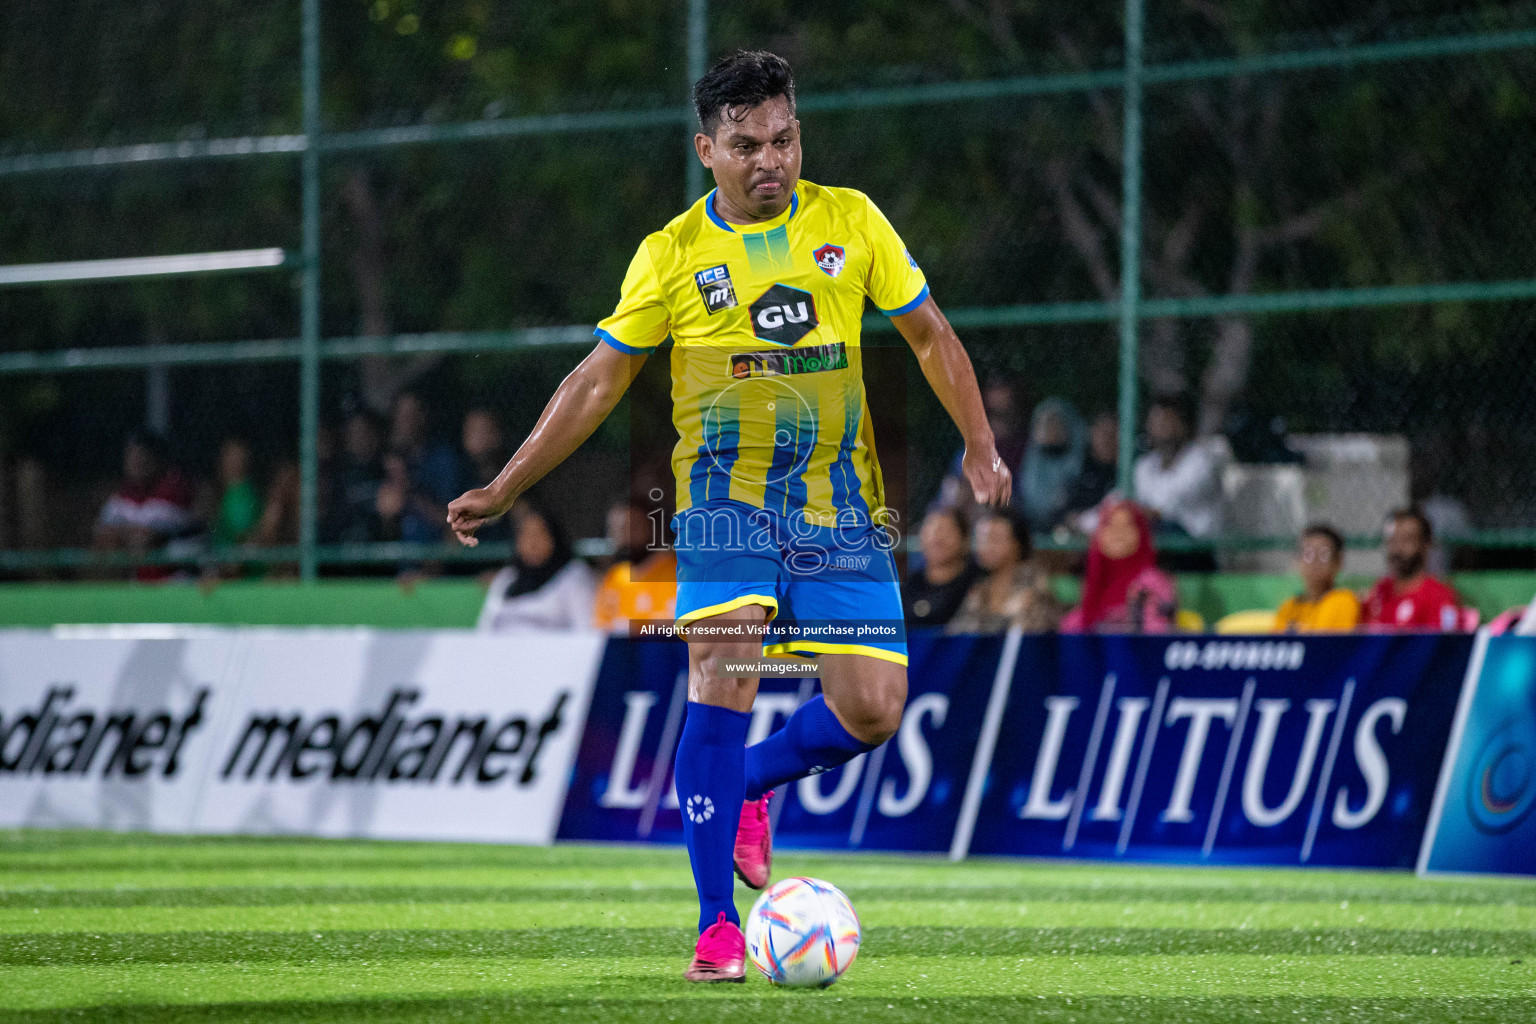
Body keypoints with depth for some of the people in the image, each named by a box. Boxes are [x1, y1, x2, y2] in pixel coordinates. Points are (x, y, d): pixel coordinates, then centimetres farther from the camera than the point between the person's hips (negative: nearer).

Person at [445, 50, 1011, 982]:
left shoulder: (850, 221, 5)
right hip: (727, 493, -2)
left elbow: (929, 333, 13)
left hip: (840, 502, 2)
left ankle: (745, 785, 27)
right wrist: (504, 489, 4)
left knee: (873, 710, -5)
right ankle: (717, 924, -15)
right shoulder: (672, 255, 1)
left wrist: (980, 446, 2)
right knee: (723, 675, -21)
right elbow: (600, 379, 7)